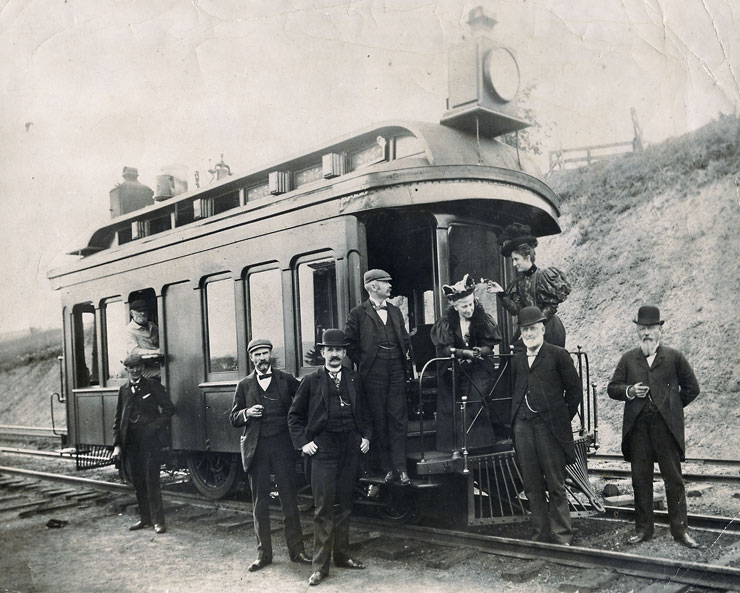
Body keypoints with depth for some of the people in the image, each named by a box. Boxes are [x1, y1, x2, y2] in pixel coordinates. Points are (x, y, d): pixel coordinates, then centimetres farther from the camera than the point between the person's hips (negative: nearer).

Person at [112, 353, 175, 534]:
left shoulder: (153, 386, 1)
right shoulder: (123, 390, 12)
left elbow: (169, 408, 1)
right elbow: (118, 419, 12)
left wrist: (155, 426, -11)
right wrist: (117, 444, 4)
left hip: (149, 439, -4)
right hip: (130, 441, 5)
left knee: (151, 481, -6)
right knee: (137, 481, 10)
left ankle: (158, 521, 0)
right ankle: (145, 518, 22)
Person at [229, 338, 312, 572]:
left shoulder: (287, 380, 5)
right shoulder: (245, 385, 8)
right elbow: (233, 418, 7)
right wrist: (247, 413, -12)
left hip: (282, 445, -1)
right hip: (256, 447, 1)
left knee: (289, 498, 2)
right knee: (260, 501, 7)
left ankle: (296, 549, 13)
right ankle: (263, 553, 17)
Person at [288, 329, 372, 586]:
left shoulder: (353, 380, 11)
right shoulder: (311, 381, 1)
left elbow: (363, 413, 20)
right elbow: (294, 415, 6)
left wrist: (366, 436, 7)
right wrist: (303, 442, -3)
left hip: (351, 448, 4)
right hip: (323, 449, -3)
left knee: (344, 505, 12)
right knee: (324, 507, -4)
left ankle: (342, 555, 25)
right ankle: (320, 565, 2)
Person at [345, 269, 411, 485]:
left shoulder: (395, 311, 16)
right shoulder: (358, 313, 1)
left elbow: (405, 338, 22)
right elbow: (350, 344, -1)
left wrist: (404, 358, 9)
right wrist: (363, 364, -1)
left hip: (396, 371, 4)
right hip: (373, 374, -4)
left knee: (398, 419, 0)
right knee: (379, 420, 0)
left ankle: (400, 468, 2)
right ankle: (387, 468, 7)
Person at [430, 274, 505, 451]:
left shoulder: (484, 319, -1)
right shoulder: (446, 322, -3)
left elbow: (489, 347, -1)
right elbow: (443, 349, -9)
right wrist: (466, 353, -20)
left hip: (479, 371, 0)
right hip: (454, 371, 0)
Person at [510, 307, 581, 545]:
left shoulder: (558, 355, 0)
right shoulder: (518, 359, 14)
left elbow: (575, 389, 1)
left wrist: (563, 418, 2)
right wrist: (515, 417, 9)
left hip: (549, 427, -5)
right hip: (523, 426, 5)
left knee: (556, 485, 0)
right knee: (532, 486, 9)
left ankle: (561, 537, 10)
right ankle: (540, 535, 19)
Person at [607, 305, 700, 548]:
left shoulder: (674, 357, 4)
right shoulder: (628, 359, 10)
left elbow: (691, 388, 11)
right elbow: (612, 388, 9)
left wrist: (671, 407, 9)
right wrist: (629, 391, -10)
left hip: (666, 427, -2)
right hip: (637, 427, 2)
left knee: (674, 479, 2)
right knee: (640, 480, 8)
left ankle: (680, 529, 12)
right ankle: (643, 528, 17)